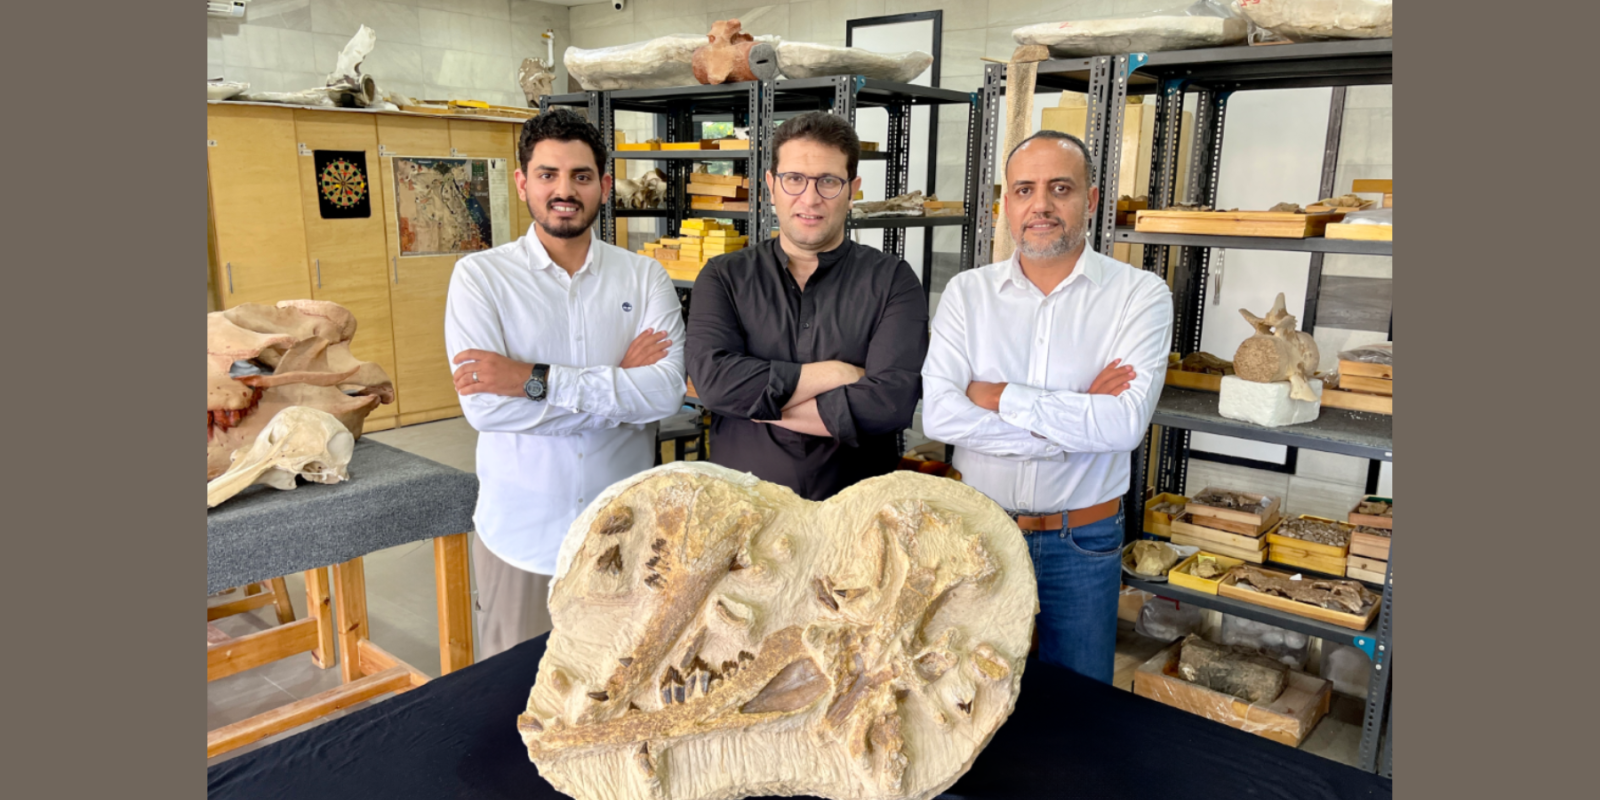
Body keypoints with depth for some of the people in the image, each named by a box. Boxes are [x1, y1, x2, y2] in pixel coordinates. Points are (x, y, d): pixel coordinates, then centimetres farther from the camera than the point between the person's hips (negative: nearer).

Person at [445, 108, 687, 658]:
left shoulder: (645, 276, 0)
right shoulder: (480, 275, -4)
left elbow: (666, 390, -15)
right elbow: (485, 406, -16)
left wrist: (536, 380, -20)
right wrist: (618, 386, -14)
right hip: (521, 532, -1)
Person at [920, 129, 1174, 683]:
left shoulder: (1140, 295, -7)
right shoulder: (967, 293, -3)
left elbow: (1127, 422, -21)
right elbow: (938, 415, -16)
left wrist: (1000, 398, -17)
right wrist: (1075, 419, -18)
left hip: (1082, 545, -1)